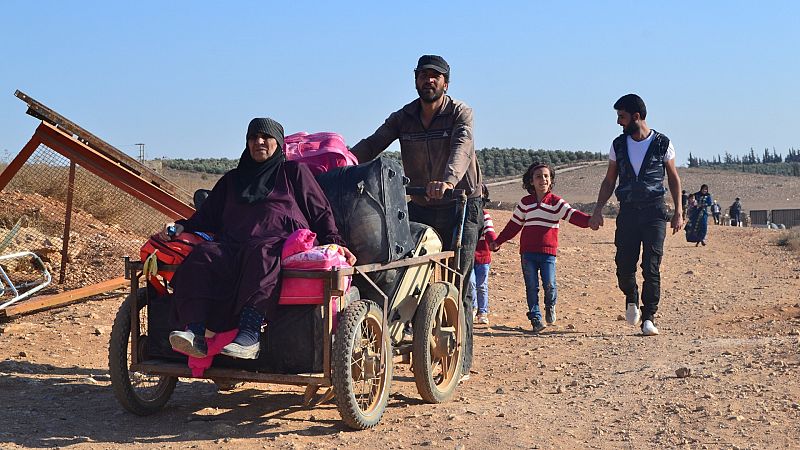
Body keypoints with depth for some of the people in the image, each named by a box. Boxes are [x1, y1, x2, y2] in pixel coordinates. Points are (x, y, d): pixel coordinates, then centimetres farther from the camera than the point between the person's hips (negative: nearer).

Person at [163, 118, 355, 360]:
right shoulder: (232, 179, 35)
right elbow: (207, 216, 32)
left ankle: (249, 334, -54)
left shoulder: (294, 172, 25)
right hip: (232, 245, 4)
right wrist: (181, 227, 13)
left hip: (279, 243, -3)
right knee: (203, 256, -31)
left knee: (260, 254, -41)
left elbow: (321, 212, 18)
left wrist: (334, 242, 1)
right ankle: (195, 332, -47)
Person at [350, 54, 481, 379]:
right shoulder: (403, 118, 4)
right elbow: (372, 144, -7)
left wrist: (448, 180, -47)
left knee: (457, 284, -3)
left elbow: (462, 147, -26)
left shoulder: (460, 113, -7)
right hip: (419, 207, 3)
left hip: (461, 205, -3)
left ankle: (461, 362, 2)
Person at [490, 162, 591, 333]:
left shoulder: (556, 202, 4)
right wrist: (498, 241, 15)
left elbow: (572, 215, -8)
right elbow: (514, 225, 18)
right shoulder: (525, 203, 11)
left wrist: (590, 220, -27)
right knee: (531, 287, 0)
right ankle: (536, 318, 8)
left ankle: (550, 306, 21)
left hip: (548, 252, -2)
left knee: (549, 284, -9)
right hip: (527, 253, 2)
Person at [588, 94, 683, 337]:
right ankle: (631, 299, 31)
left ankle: (648, 318, -2)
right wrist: (598, 210, 1)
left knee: (651, 267, -8)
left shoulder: (662, 144, -1)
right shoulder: (618, 145, 7)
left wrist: (678, 211, 1)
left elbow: (673, 178, 8)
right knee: (624, 265, 0)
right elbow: (609, 181, 12)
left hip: (654, 211, -2)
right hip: (627, 211, 3)